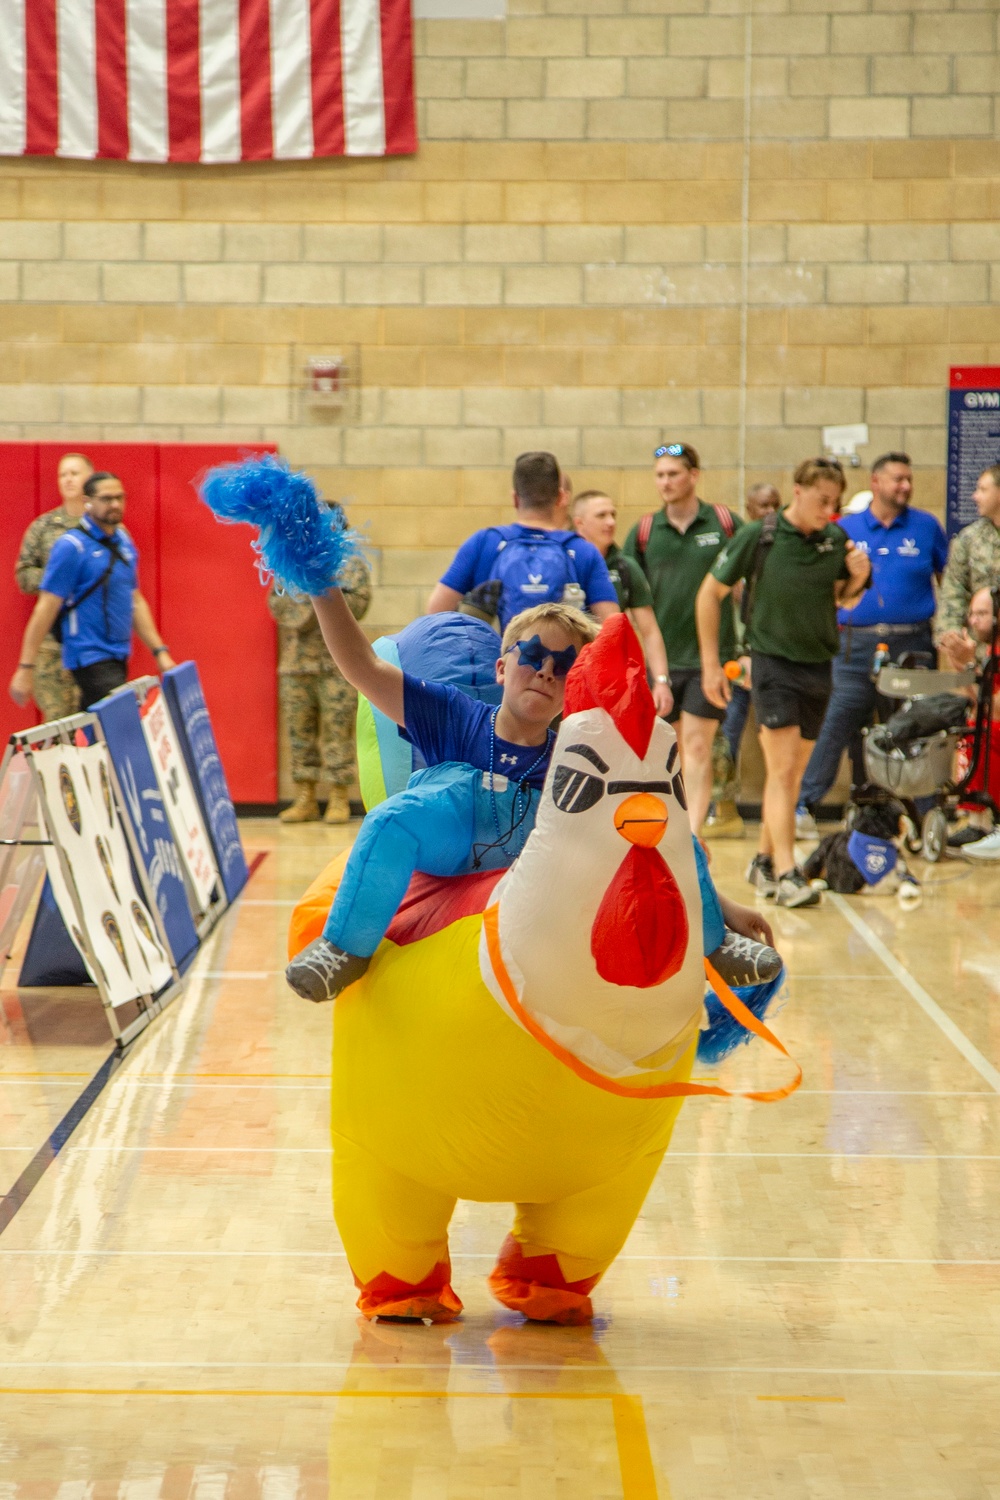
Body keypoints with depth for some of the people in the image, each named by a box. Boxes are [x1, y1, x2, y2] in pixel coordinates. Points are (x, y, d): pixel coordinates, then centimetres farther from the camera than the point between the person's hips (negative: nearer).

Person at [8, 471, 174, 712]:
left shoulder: (125, 543, 11)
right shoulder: (71, 546, -11)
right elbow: (46, 609, -13)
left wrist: (159, 651, 14)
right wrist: (25, 668, -15)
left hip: (118, 657, 7)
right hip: (90, 657, -7)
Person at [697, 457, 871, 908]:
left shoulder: (836, 539, 1)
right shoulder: (757, 537, -10)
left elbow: (844, 600, 16)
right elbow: (710, 593, -2)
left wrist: (859, 578, -8)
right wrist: (711, 663, -3)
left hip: (819, 664, 5)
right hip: (773, 662, -5)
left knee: (793, 773, 12)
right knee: (782, 770, -13)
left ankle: (765, 860, 26)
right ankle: (786, 875, -15)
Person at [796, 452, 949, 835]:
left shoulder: (927, 527, 8)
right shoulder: (845, 530, 7)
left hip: (911, 644, 1)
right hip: (857, 643, 0)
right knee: (838, 726, -5)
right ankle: (805, 806, -3)